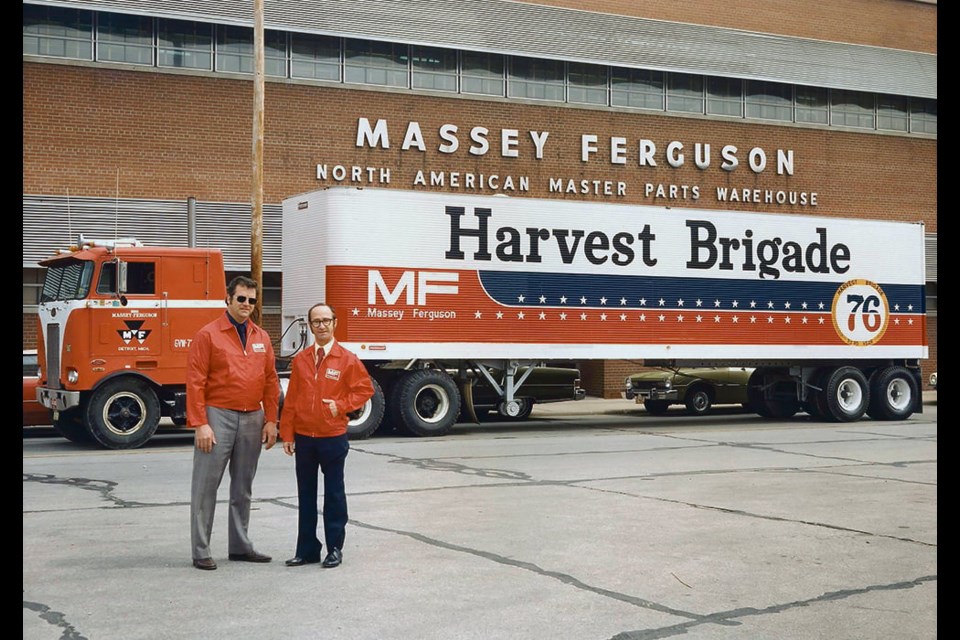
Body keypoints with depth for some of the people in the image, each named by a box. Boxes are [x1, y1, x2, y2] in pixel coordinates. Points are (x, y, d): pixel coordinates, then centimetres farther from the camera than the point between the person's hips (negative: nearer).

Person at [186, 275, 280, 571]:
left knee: (243, 488, 13)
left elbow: (271, 381, 13)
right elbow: (195, 382, -9)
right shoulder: (208, 335, -5)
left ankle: (240, 546, 22)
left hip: (252, 419, 5)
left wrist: (271, 421, 6)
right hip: (218, 416, -5)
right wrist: (200, 424, -14)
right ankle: (201, 551, 4)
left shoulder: (262, 337, 11)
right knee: (206, 486, -2)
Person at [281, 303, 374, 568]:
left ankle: (335, 548, 14)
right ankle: (307, 549, 18)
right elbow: (291, 399, 6)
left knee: (334, 493, 5)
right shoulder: (300, 360, 5)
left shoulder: (347, 360, -4)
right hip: (304, 437, 3)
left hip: (333, 437, -3)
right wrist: (287, 433, 2)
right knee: (306, 494, 10)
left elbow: (365, 389, 1)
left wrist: (341, 405, -10)